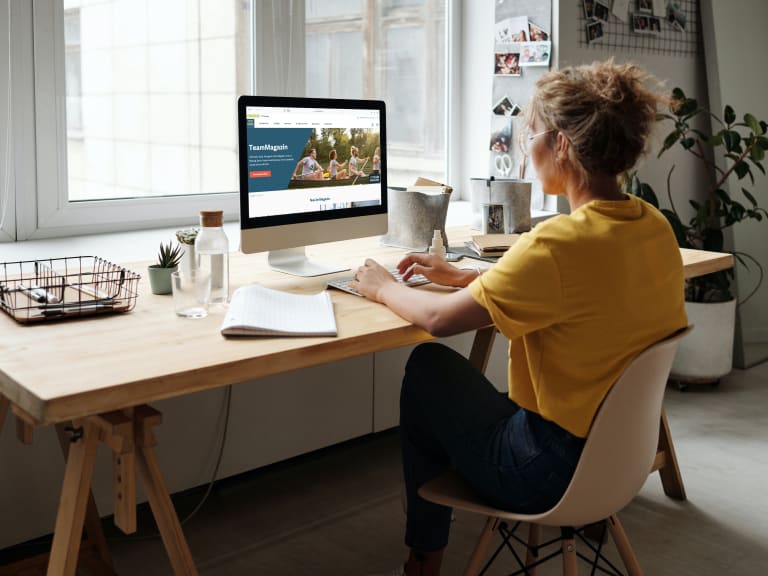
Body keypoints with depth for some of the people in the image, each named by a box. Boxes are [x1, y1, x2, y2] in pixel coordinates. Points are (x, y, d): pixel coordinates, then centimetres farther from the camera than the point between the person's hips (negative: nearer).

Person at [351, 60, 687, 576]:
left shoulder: (559, 242, -27)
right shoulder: (656, 227, -2)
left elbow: (439, 319, -21)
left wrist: (382, 287, -1)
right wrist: (462, 276, 11)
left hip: (552, 472, -8)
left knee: (428, 366, 12)